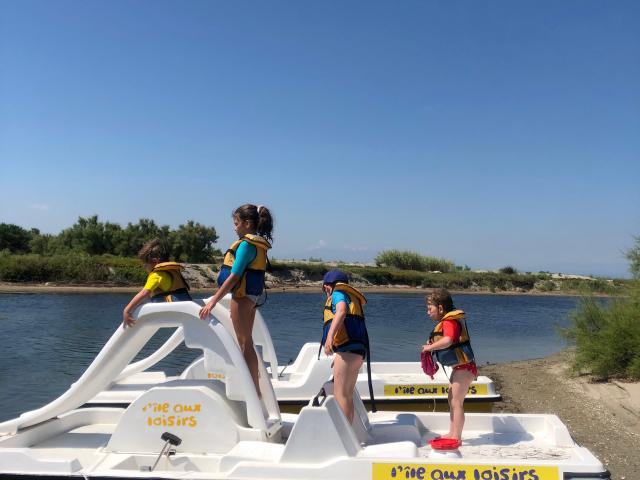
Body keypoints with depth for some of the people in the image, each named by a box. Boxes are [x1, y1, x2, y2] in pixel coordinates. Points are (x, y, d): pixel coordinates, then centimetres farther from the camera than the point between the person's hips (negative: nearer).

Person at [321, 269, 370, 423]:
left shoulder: (338, 293, 3)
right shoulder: (352, 297, 28)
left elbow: (341, 311, -20)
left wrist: (330, 336, -34)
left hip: (347, 348, -9)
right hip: (357, 349, 9)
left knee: (340, 394, -11)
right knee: (347, 395, 13)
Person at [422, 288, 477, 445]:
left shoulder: (449, 321, -21)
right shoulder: (449, 320, 12)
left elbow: (447, 341, -38)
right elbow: (449, 340, 21)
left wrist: (430, 347, -25)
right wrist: (433, 343, 4)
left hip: (464, 368, -11)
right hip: (460, 368, 11)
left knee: (456, 402, -4)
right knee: (452, 401, 17)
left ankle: (456, 438, 3)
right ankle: (452, 434, 27)